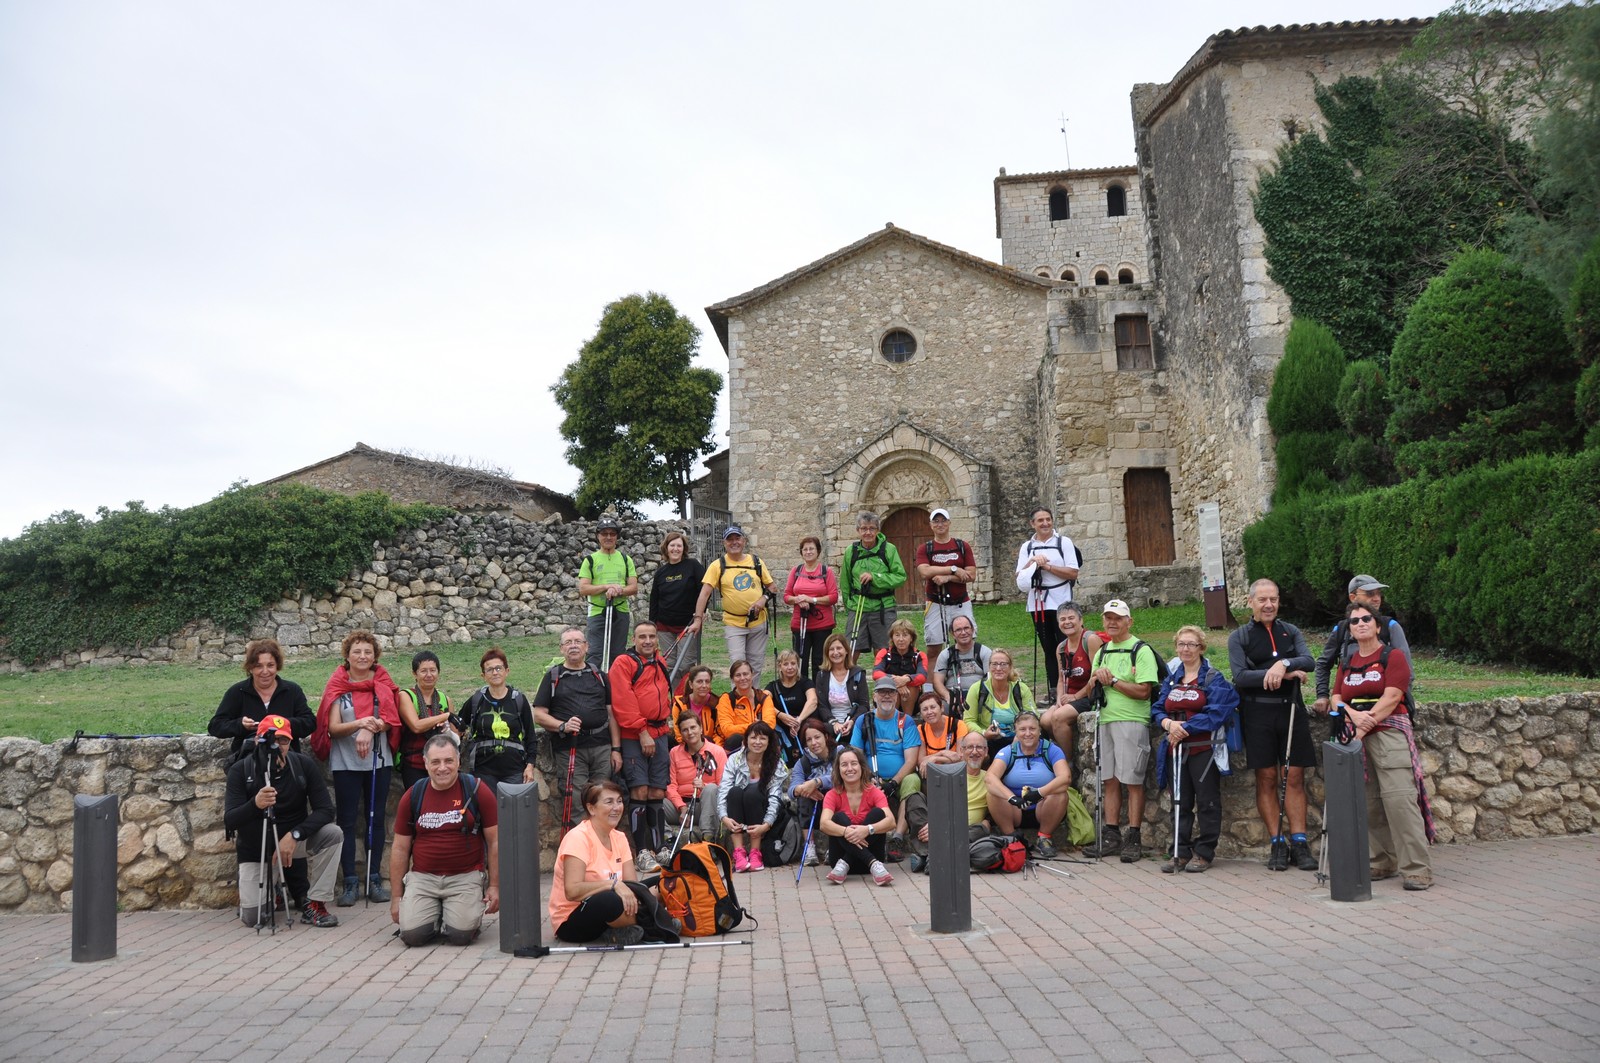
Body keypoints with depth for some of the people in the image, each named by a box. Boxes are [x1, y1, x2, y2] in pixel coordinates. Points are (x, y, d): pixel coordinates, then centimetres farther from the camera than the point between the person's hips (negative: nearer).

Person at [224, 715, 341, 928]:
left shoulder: (304, 765, -13)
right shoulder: (240, 770, -14)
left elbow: (325, 810, -18)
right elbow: (229, 821, -23)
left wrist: (294, 835, -33)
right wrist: (255, 804, -44)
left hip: (294, 840, 1)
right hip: (254, 848, -1)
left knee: (333, 834, -28)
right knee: (251, 917, -14)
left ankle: (314, 903, -13)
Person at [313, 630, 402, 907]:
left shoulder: (383, 683, 5)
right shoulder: (337, 685, 0)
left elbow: (390, 720, -5)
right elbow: (333, 727, -8)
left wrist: (369, 730, -24)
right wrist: (360, 724, -25)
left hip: (379, 760, 2)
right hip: (345, 762, -2)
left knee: (376, 819, 6)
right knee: (347, 821, 0)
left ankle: (375, 879, 13)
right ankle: (350, 882, 5)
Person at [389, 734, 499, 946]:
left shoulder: (477, 791, -3)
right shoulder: (412, 796, 5)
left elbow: (494, 842, 1)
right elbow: (400, 849, 12)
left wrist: (494, 886, -2)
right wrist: (397, 896, 11)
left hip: (466, 876, -2)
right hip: (422, 876, 2)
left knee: (461, 933, -21)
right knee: (411, 933, -17)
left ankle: (474, 910, 14)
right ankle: (436, 916, 16)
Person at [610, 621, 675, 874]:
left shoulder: (661, 663, 18)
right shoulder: (623, 663, -4)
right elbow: (623, 702, -12)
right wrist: (642, 732, -15)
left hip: (660, 734, 6)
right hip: (633, 738, -6)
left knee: (657, 794, 5)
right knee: (639, 792, -10)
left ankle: (658, 849, 10)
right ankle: (642, 853, -6)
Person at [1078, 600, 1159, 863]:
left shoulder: (1141, 651, -5)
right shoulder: (1102, 653, 19)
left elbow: (1143, 691, -15)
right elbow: (1090, 693, 19)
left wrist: (1112, 681, -13)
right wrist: (1094, 680, -2)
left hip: (1132, 722, -7)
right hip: (1105, 721, 7)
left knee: (1132, 781, -4)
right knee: (1109, 780, 9)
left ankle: (1133, 839, 2)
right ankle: (1111, 836, 15)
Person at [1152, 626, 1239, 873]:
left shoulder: (1213, 679, -2)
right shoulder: (1171, 679, 14)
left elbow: (1215, 713, -13)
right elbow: (1157, 710, 10)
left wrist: (1185, 728, -16)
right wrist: (1168, 723, -11)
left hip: (1202, 749, -5)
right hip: (1175, 750, 5)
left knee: (1207, 802, 0)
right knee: (1180, 803, 9)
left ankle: (1204, 853, 9)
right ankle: (1181, 853, 14)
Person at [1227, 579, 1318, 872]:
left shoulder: (1291, 632, 12)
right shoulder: (1239, 637, 3)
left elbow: (1309, 661, -4)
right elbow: (1239, 676, -9)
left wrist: (1283, 663, -23)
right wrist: (1285, 674, -13)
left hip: (1291, 710, 2)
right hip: (1257, 713, -2)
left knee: (1295, 777, 1)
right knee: (1266, 778, 1)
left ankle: (1299, 842, 6)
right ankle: (1277, 844, 8)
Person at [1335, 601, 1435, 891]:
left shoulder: (1393, 657, 1)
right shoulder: (1347, 663, 18)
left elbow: (1391, 698, -9)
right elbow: (1338, 699, 13)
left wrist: (1365, 728, -13)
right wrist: (1354, 716, -9)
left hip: (1389, 732, -6)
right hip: (1356, 737, 6)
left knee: (1399, 798, -14)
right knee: (1368, 802, 5)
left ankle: (1417, 869, -12)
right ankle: (1380, 863, 15)